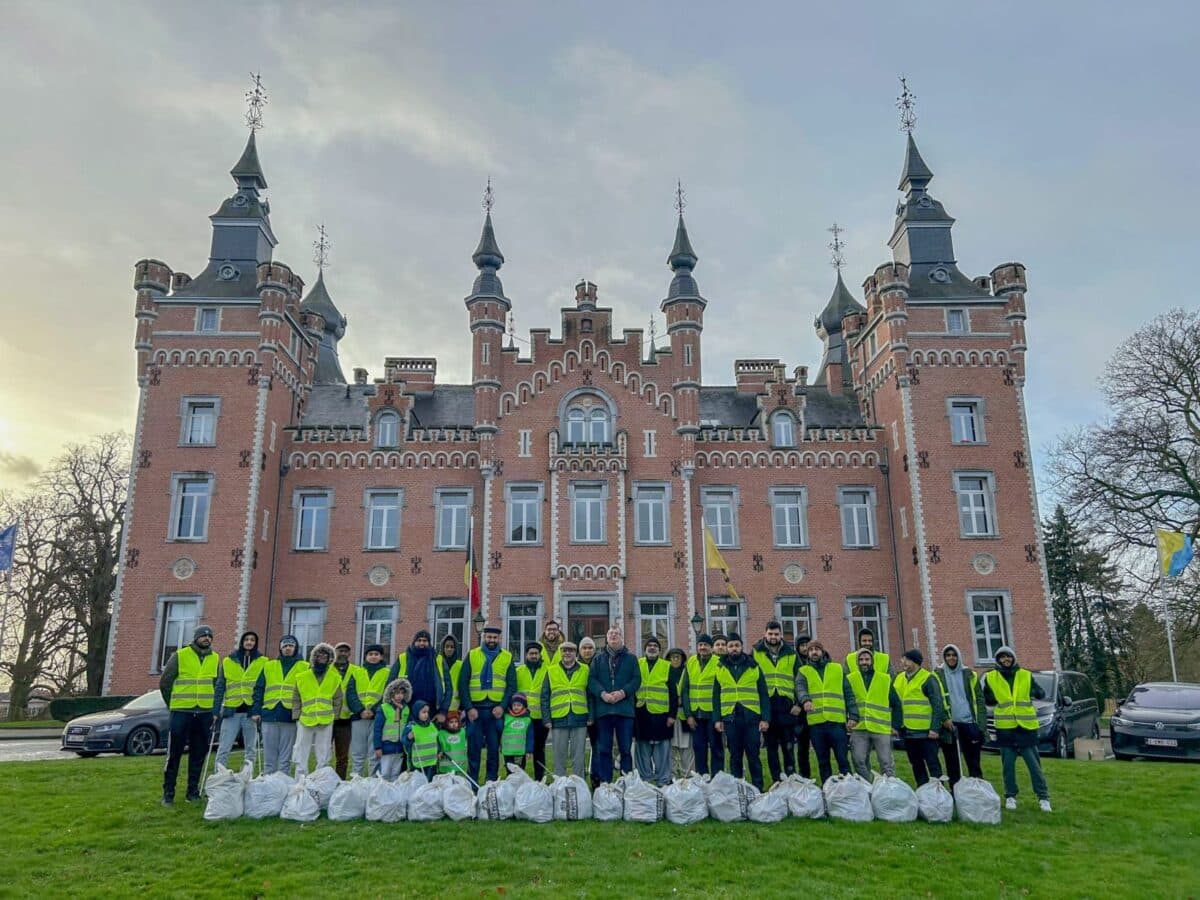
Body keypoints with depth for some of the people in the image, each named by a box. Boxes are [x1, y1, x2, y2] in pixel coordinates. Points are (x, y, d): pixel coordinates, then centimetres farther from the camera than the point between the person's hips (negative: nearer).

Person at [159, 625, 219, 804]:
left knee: (198, 754, 8)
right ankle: (168, 793, 9)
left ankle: (193, 791, 18)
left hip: (205, 713, 4)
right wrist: (172, 704, 7)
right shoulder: (180, 656, -3)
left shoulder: (215, 659, 9)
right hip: (181, 712, -4)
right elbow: (164, 682, 3)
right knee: (174, 754, 0)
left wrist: (213, 705, 9)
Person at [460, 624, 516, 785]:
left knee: (494, 748, 5)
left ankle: (492, 782, 13)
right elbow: (463, 683, 2)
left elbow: (512, 685, 5)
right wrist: (468, 707, -7)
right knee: (474, 748, 3)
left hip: (496, 710, 0)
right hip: (475, 709, 0)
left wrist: (503, 706, -8)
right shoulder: (472, 655, 6)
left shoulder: (507, 657, 8)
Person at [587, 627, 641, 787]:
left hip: (625, 709, -1)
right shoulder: (598, 659, 12)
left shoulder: (630, 658, 9)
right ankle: (603, 783, 11)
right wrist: (602, 694, -14)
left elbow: (637, 679, 1)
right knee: (603, 749, 4)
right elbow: (592, 679, 2)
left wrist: (623, 692, -15)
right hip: (603, 709, 1)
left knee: (625, 748, 3)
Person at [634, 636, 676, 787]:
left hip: (661, 713, -1)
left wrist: (672, 714, -2)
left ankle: (663, 781, 10)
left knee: (662, 750, 1)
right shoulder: (637, 665, 9)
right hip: (641, 713, 1)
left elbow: (673, 693, 4)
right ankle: (644, 779, 17)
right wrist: (631, 710, 3)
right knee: (642, 750, 7)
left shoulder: (667, 667, 6)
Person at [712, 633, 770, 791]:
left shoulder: (754, 667, 6)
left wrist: (765, 718, -3)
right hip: (730, 718, 1)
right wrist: (717, 719, 2)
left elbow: (763, 695, 5)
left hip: (752, 718, -1)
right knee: (735, 756, 8)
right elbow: (716, 696, 10)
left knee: (753, 755, 1)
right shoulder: (720, 669, 9)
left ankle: (758, 789, 9)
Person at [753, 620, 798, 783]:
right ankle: (777, 780, 13)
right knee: (771, 745, 6)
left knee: (788, 745, 0)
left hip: (786, 704, 0)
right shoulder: (756, 652, 5)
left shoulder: (791, 653, 10)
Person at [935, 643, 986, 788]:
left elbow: (979, 699, 6)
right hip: (949, 725, -1)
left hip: (968, 723, 1)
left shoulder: (969, 674, 8)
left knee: (973, 762, 7)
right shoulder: (937, 675, 2)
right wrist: (943, 719, -12)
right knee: (952, 764, 5)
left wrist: (981, 724, -2)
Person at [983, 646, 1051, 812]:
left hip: (1026, 726, 0)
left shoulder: (1026, 675, 4)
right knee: (1008, 765, 5)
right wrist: (997, 700, -8)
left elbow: (1042, 694, 8)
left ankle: (1043, 797, 13)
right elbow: (986, 699, 11)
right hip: (1005, 728, 0)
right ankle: (1010, 796, 16)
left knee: (1034, 764, 3)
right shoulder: (991, 677, 2)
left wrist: (1036, 693, -14)